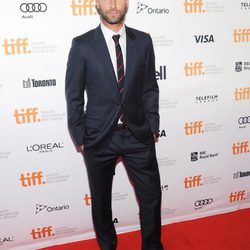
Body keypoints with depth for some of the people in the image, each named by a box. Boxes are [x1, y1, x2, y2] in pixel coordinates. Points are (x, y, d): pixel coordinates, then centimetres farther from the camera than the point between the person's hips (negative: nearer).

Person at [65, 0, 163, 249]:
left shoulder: (143, 41, 2)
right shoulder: (82, 45, -5)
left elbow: (150, 88, 6)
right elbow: (74, 97, -3)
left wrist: (153, 127, 2)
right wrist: (80, 138, -3)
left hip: (138, 135, 2)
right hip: (99, 136, -1)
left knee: (151, 195, 10)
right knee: (101, 199, 16)